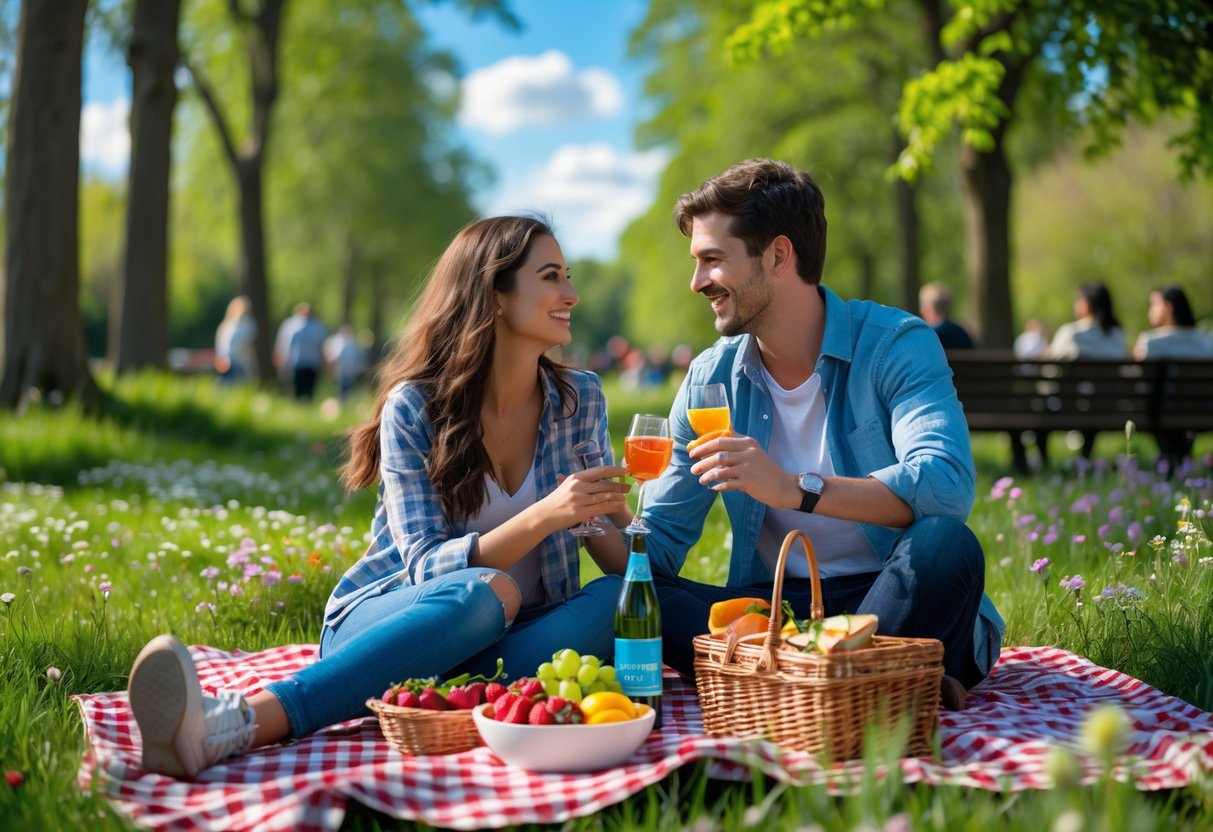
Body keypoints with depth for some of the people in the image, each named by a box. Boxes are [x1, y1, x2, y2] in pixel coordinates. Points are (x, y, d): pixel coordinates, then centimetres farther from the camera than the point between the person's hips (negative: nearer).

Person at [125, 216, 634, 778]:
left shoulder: (579, 401, 4)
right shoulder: (414, 407, -8)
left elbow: (627, 562, 3)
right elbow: (427, 567, -16)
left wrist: (602, 514, -21)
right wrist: (543, 517, -30)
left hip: (516, 632, 4)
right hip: (384, 620, -4)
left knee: (625, 601, -29)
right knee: (486, 591, -37)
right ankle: (237, 721, -55)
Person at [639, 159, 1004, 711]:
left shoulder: (895, 345, -8)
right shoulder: (711, 379, 7)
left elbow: (947, 483, -26)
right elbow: (660, 536, 8)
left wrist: (796, 489, -36)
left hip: (894, 601, -4)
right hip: (779, 609, 4)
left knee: (946, 546, -35)